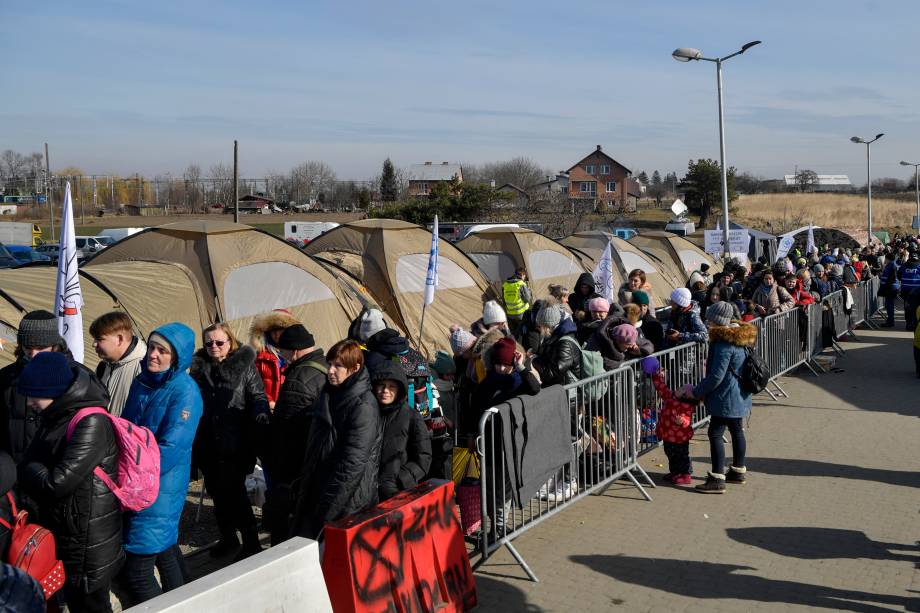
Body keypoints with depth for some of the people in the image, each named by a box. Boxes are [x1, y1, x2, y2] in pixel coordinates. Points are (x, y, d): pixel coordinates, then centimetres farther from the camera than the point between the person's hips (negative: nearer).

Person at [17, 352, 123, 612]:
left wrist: (26, 469, -8)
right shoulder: (56, 417, 5)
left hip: (88, 546, -8)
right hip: (60, 536, 8)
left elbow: (57, 483, -24)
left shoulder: (91, 424, -24)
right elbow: (36, 465, 14)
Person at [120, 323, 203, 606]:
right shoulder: (140, 382, 6)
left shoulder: (185, 391, -17)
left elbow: (171, 449, -22)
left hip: (161, 491, -7)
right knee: (165, 550, 22)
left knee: (135, 571, -6)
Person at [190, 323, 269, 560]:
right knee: (217, 492, 14)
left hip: (235, 445, -5)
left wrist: (260, 415, -22)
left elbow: (258, 396, -2)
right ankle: (227, 537, 31)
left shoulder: (245, 366, -2)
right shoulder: (198, 367, 9)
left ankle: (251, 543, 8)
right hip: (208, 443, 5)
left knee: (233, 491, -6)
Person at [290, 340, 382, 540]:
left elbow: (352, 464, -20)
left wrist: (327, 508, -18)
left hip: (349, 500, -8)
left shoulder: (363, 406, -17)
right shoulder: (329, 394, 10)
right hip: (317, 490, 8)